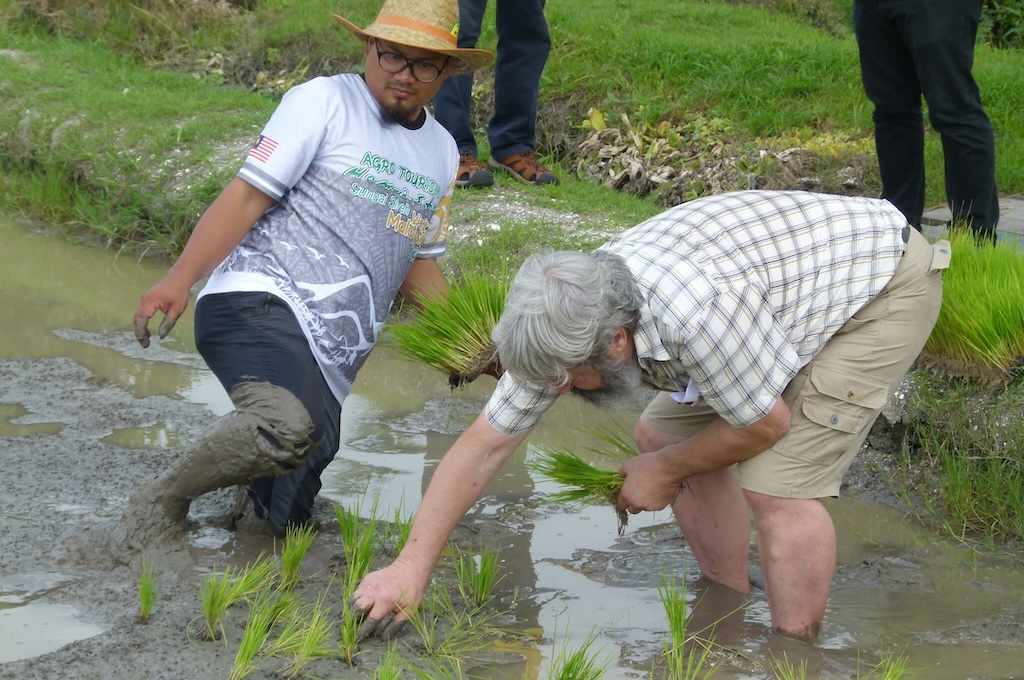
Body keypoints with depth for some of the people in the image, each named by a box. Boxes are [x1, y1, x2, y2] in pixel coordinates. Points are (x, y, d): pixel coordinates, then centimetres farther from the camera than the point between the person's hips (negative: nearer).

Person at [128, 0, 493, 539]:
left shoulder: (441, 152, 21)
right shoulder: (326, 101, 1)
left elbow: (419, 264, 30)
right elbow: (247, 195, -6)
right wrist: (180, 277, -19)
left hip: (330, 361, 7)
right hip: (260, 299, -7)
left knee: (286, 520, -1)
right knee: (288, 424, -37)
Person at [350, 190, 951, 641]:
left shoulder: (695, 311, -40)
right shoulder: (567, 316, -14)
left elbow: (766, 424, -22)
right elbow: (485, 445, -8)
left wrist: (665, 473, -7)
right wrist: (412, 566, -13)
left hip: (888, 282, -8)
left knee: (778, 483, -19)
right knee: (663, 435, 8)